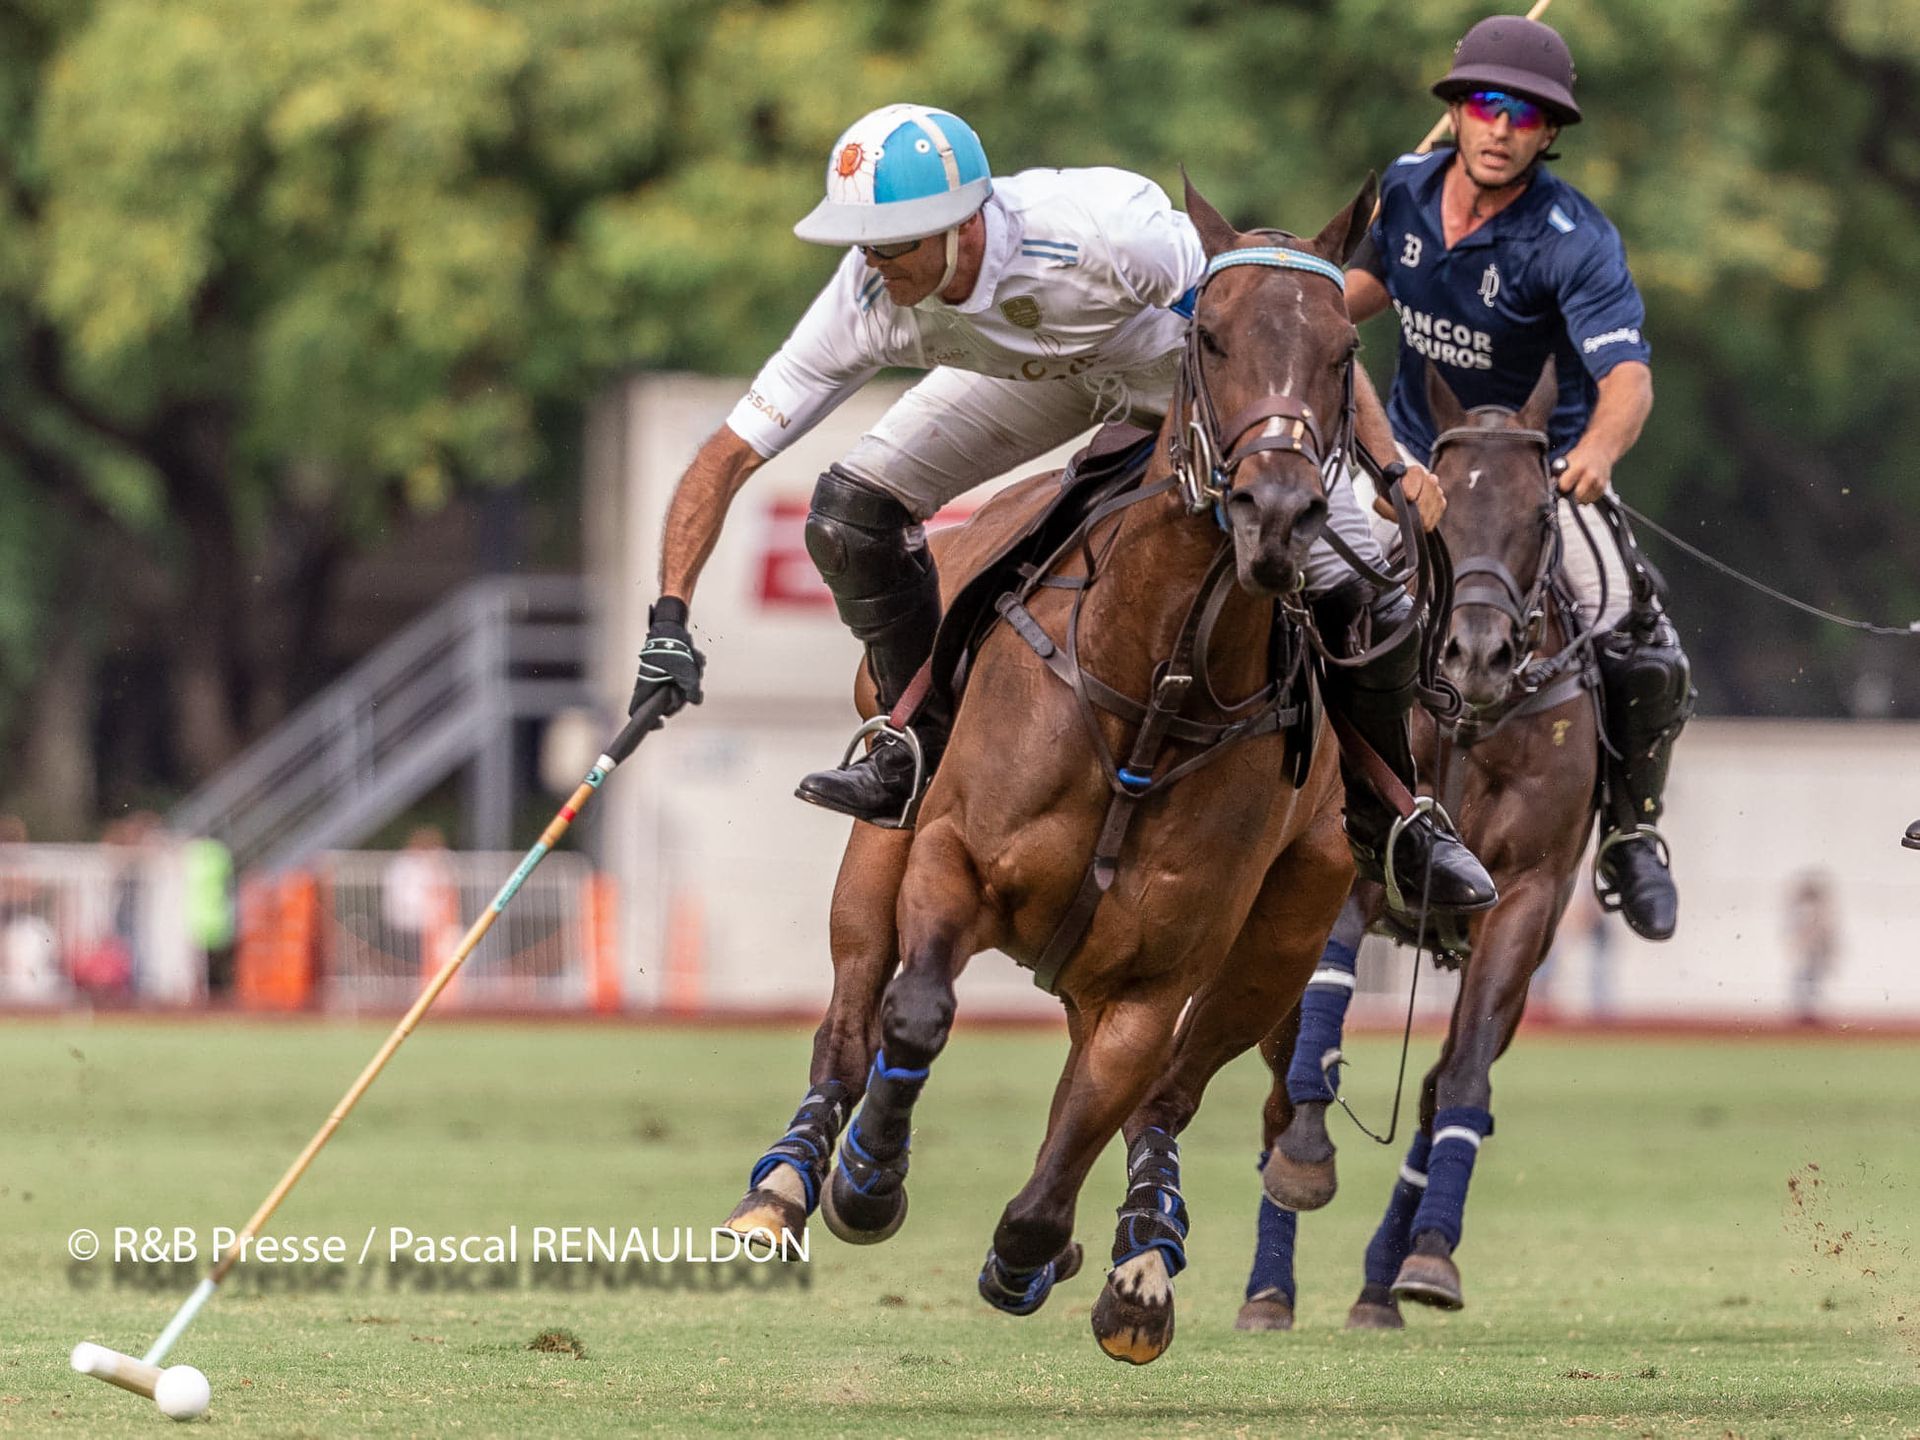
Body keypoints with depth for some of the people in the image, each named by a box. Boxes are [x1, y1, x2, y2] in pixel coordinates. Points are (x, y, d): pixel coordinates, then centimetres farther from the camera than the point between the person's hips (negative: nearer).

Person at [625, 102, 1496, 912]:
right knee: (853, 509, -15)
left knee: (1364, 608, -10)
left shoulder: (1104, 233, -44)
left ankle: (1389, 821, 19)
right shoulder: (869, 303, -31)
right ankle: (922, 753, 6)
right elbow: (728, 457, -22)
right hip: (1043, 373, 3)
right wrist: (668, 623, -32)